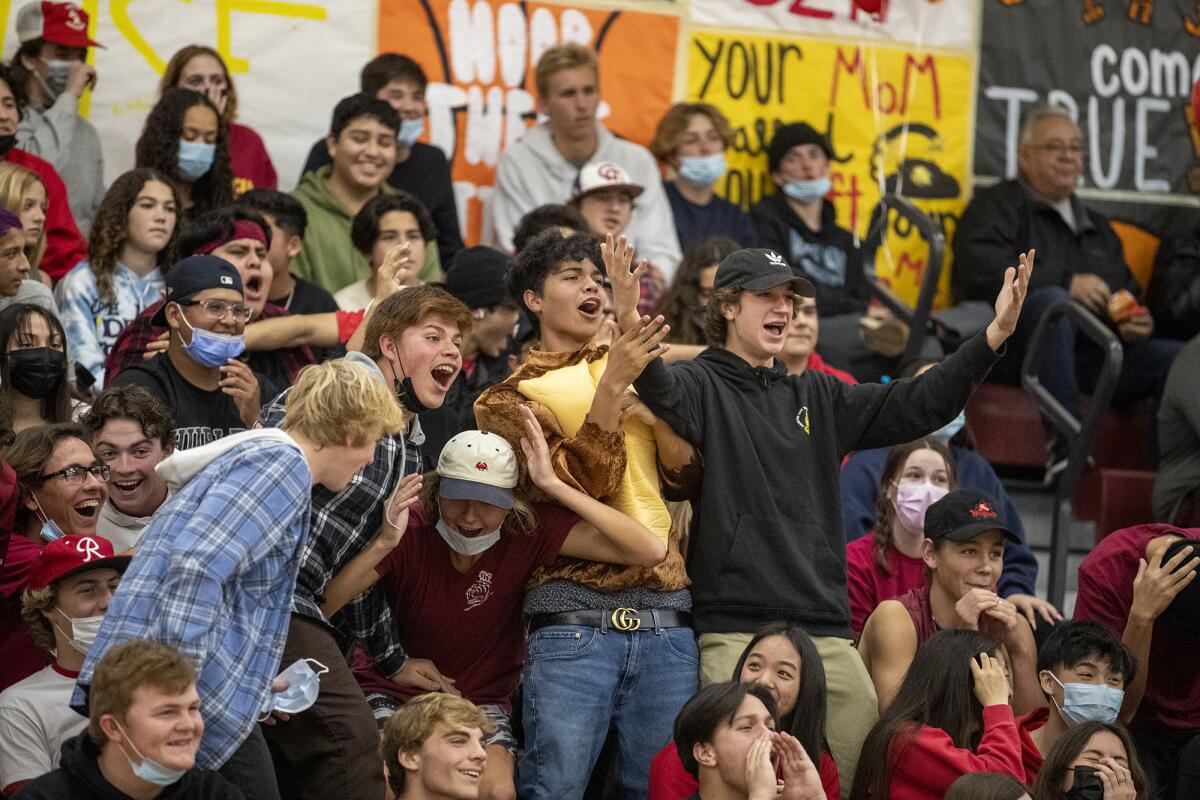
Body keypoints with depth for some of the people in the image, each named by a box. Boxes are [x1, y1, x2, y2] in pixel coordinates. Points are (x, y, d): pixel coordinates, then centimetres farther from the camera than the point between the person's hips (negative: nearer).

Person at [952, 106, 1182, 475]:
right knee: (1051, 301, -39)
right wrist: (1066, 283, -17)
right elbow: (979, 266, -11)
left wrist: (1136, 323, 5)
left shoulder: (1097, 226, 30)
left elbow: (1129, 294, 32)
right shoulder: (998, 205, 9)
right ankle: (1065, 448, -47)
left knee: (1177, 358, -18)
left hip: (1087, 357, 6)